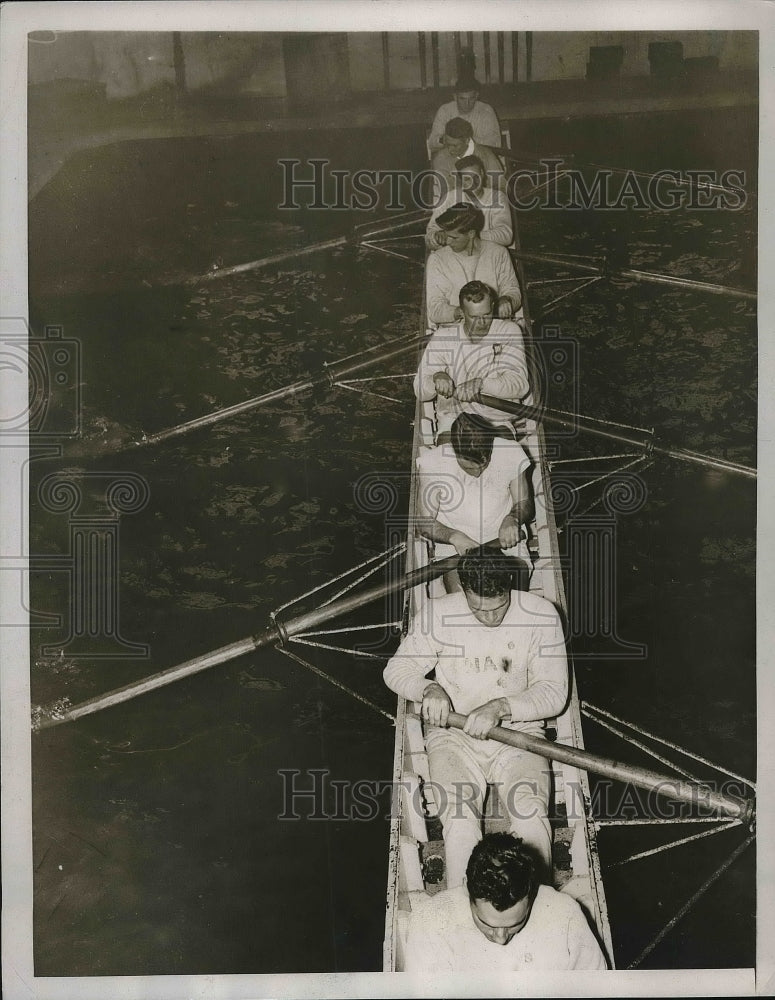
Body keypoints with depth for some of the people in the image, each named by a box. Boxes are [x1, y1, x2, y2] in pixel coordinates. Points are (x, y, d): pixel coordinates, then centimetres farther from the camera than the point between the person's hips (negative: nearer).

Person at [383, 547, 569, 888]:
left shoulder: (540, 615, -7)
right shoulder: (438, 614, -5)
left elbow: (554, 692, -7)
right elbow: (396, 669, 3)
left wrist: (500, 707, -24)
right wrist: (429, 688, -19)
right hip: (452, 735, 0)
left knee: (531, 815, -25)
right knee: (459, 822, -24)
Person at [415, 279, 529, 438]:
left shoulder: (508, 331, 4)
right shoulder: (443, 337, 5)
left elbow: (520, 385, -8)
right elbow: (420, 392, 3)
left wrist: (481, 383, -24)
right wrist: (437, 377, -20)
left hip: (497, 420, 0)